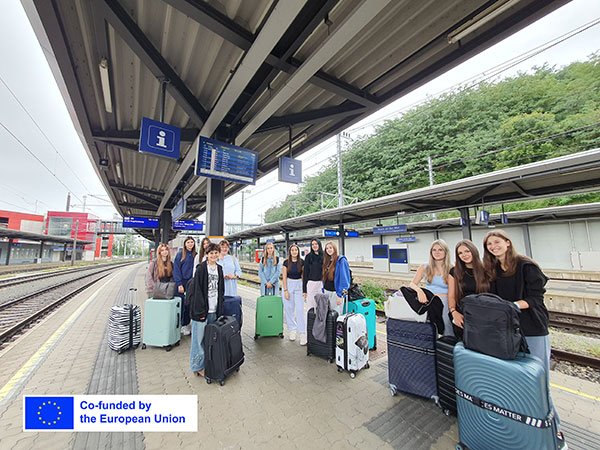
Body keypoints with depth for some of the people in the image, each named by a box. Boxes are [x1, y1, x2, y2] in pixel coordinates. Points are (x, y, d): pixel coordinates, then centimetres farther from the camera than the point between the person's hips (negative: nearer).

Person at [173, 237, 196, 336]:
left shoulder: (195, 255, 8)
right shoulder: (180, 254, -2)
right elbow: (176, 270, -6)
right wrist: (179, 284, -12)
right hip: (181, 282, -3)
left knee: (188, 305, 7)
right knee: (180, 305, 1)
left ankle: (185, 326, 20)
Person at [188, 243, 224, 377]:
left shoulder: (219, 269, 9)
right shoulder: (201, 268, -10)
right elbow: (197, 290, -13)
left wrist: (220, 309, 10)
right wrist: (201, 310, -16)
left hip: (214, 310, 6)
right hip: (202, 309, -6)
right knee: (199, 338, 6)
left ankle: (207, 364, 31)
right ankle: (197, 367, 22)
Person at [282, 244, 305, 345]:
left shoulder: (301, 262, -1)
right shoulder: (286, 262, -1)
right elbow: (284, 277, -2)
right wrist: (285, 290, -7)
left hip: (299, 285, -1)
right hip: (288, 285, 1)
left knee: (300, 309, -6)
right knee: (289, 309, 6)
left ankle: (303, 334, 0)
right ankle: (292, 330, 22)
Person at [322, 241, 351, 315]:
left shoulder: (341, 260, -10)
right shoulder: (327, 261, 11)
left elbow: (344, 278, -15)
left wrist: (340, 295, -18)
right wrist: (323, 290, 12)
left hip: (335, 292, -6)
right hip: (326, 291, 7)